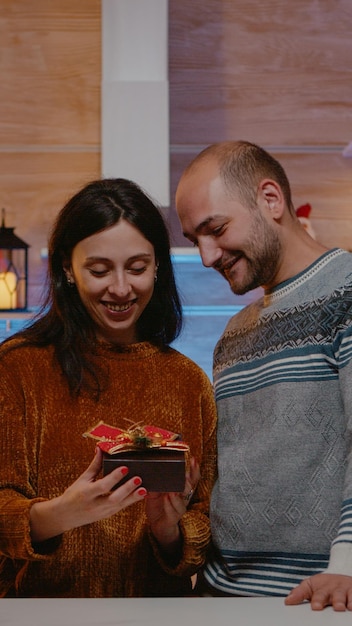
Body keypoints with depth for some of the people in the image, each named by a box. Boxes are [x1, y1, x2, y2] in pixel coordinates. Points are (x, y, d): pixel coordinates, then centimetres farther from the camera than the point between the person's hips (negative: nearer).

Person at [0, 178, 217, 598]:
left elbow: (207, 524, 8)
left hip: (155, 597, 2)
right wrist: (58, 514, -24)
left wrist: (168, 528, -12)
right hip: (41, 599, -2)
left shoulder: (189, 382, 6)